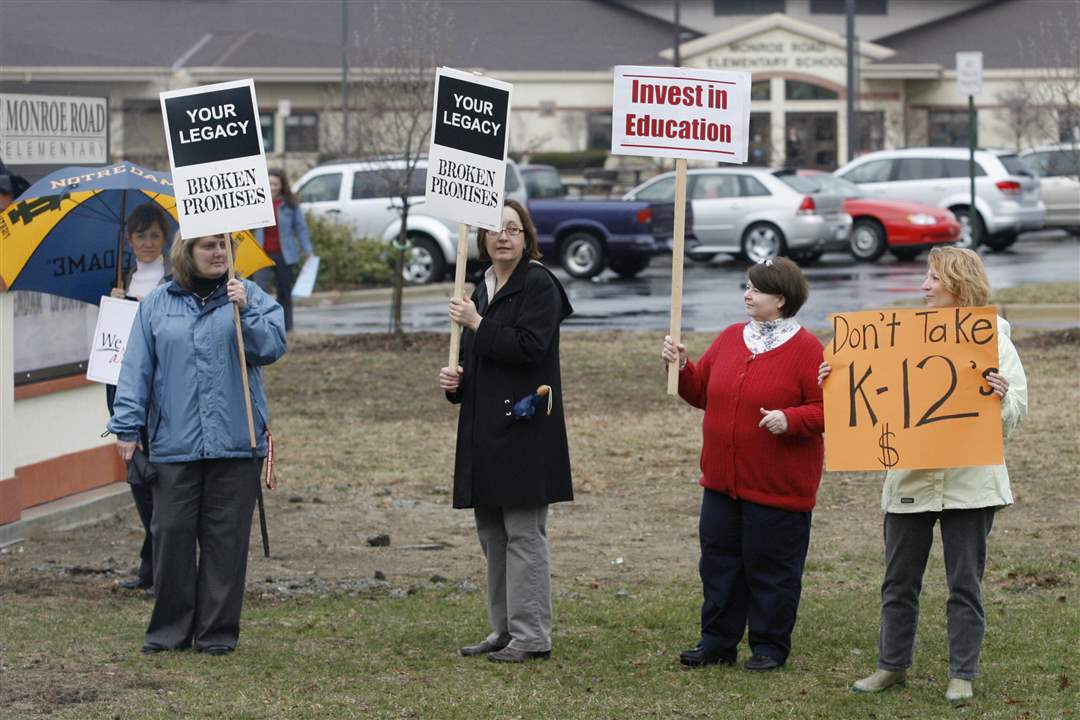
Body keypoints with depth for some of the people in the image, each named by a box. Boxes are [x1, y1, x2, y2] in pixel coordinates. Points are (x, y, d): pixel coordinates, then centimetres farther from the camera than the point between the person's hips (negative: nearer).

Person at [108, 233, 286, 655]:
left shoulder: (250, 297, 7)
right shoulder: (156, 305, 8)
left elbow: (272, 347, -4)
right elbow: (136, 368, 6)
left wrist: (245, 311, -16)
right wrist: (127, 428, 1)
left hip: (235, 444, 0)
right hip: (173, 443, 0)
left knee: (225, 537, 3)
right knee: (171, 534, 0)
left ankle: (219, 630, 11)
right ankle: (171, 627, 11)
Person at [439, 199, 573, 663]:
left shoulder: (539, 286, -7)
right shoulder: (482, 290, 18)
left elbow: (529, 347, -21)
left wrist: (477, 325, -15)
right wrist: (453, 380, 5)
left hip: (525, 429, -9)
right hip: (485, 430, 9)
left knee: (523, 533, -8)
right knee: (492, 534, 12)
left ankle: (531, 637, -5)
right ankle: (503, 630, 19)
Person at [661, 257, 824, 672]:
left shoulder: (806, 349, -9)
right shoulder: (731, 339, 10)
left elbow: (826, 409, -11)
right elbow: (702, 391, 16)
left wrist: (790, 419, -26)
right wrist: (681, 368, -1)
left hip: (777, 486, -6)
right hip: (722, 481, 6)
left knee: (771, 566, 1)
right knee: (719, 559, 10)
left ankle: (771, 646, 12)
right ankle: (717, 641, 19)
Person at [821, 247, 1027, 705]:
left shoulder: (992, 338, -3)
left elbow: (1015, 414, -4)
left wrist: (1001, 397, -25)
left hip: (969, 480, -4)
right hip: (910, 479, 4)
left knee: (965, 583, 4)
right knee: (899, 581, 11)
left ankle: (962, 675, 13)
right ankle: (892, 665, 24)